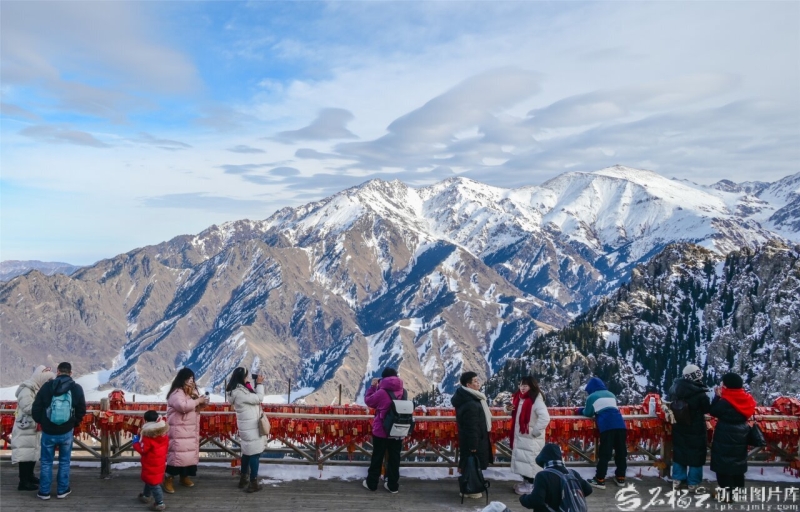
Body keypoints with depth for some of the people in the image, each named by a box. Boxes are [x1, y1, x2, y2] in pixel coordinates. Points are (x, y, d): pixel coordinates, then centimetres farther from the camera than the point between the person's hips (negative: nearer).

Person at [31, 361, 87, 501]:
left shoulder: (47, 386, -7)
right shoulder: (77, 388, -4)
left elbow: (35, 409, -3)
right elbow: (82, 410, 1)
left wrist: (41, 422, 15)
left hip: (48, 432, 0)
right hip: (66, 432, 0)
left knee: (46, 462, 13)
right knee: (64, 461, 14)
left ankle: (44, 492, 18)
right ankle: (62, 490, 18)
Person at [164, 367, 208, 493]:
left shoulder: (193, 391, 11)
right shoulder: (176, 393, -16)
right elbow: (183, 406, -33)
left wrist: (201, 405, -2)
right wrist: (198, 400, -23)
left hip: (191, 429, 8)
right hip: (178, 430, -8)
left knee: (189, 453, 13)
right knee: (177, 453, -11)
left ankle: (184, 476, 26)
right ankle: (168, 479, -1)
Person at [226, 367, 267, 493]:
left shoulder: (239, 390, 7)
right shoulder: (240, 393, -24)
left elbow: (253, 398, 14)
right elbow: (259, 398, -18)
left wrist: (256, 385, 5)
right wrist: (260, 384, -8)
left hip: (248, 428, 10)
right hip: (251, 429, -10)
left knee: (247, 453, 19)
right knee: (255, 454, -3)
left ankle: (243, 479, 29)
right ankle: (253, 483, 3)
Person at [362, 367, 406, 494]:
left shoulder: (382, 392, -17)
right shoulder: (402, 392, -1)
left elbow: (368, 401, -3)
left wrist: (373, 386, 6)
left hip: (381, 431, -4)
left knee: (377, 457, 9)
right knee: (394, 458, 10)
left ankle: (371, 483, 20)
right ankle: (393, 485, 15)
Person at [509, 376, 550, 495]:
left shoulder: (536, 400, -20)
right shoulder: (520, 398, 9)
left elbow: (545, 418, -30)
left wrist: (535, 431, -22)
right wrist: (511, 409, 2)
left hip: (531, 439, -9)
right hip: (520, 436, 9)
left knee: (531, 461, -1)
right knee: (523, 460, 17)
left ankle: (531, 485, 10)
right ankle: (526, 482, 29)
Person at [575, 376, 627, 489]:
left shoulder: (592, 397, 14)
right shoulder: (611, 394, 27)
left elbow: (588, 413, 21)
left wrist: (580, 411, 41)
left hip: (607, 426, -5)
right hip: (620, 424, 5)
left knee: (604, 454, -2)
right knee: (621, 452, 13)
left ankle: (600, 480, 0)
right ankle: (620, 478, 21)